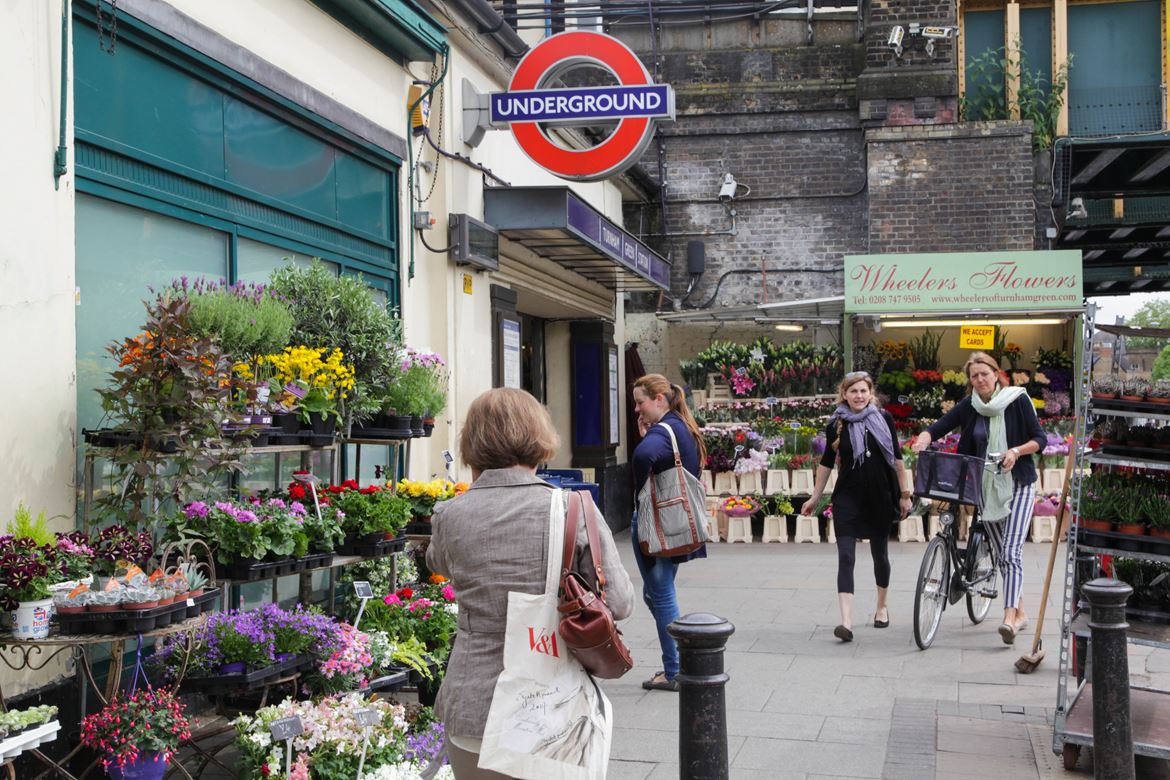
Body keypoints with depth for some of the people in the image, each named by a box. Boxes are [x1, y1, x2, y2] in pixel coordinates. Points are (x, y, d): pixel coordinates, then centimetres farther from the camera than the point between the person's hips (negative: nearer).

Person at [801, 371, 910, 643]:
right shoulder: (836, 425, 0)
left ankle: (882, 606, 38)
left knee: (880, 554, 15)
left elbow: (896, 457, 5)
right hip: (848, 498, -1)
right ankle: (846, 622, -16)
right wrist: (815, 497, 12)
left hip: (880, 497, 1)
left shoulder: (884, 418, -1)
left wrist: (904, 494, 5)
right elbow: (827, 462, 9)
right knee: (845, 558, -11)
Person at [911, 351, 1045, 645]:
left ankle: (1009, 617, -25)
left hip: (1018, 484, -4)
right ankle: (1020, 613, 24)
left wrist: (1016, 451, -23)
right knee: (1003, 555, 10)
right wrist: (923, 440, -23)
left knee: (1011, 552, -17)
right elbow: (937, 428, -1)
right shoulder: (969, 406, 3)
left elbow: (1040, 439, -5)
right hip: (986, 486, 4)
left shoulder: (1017, 400, -6)